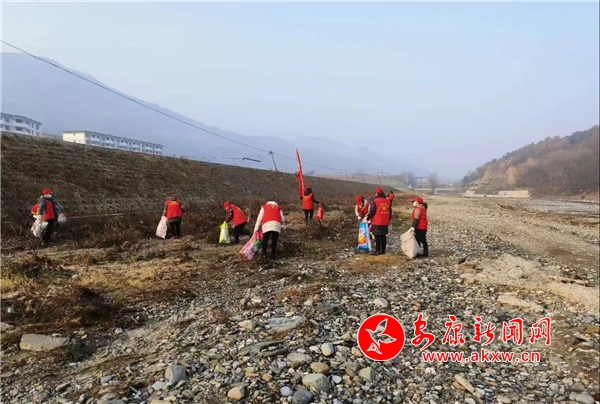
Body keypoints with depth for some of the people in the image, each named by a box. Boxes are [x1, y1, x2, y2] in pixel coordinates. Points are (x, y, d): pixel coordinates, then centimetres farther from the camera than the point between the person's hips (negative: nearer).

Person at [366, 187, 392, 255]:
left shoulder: (375, 201, -12)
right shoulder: (388, 201, 7)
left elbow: (371, 212, -13)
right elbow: (390, 212, 14)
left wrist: (367, 219, -1)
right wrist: (389, 219, 26)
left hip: (377, 223, -6)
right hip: (385, 223, 6)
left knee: (378, 237, 0)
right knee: (383, 236, 12)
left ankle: (377, 250, 1)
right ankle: (383, 250, 17)